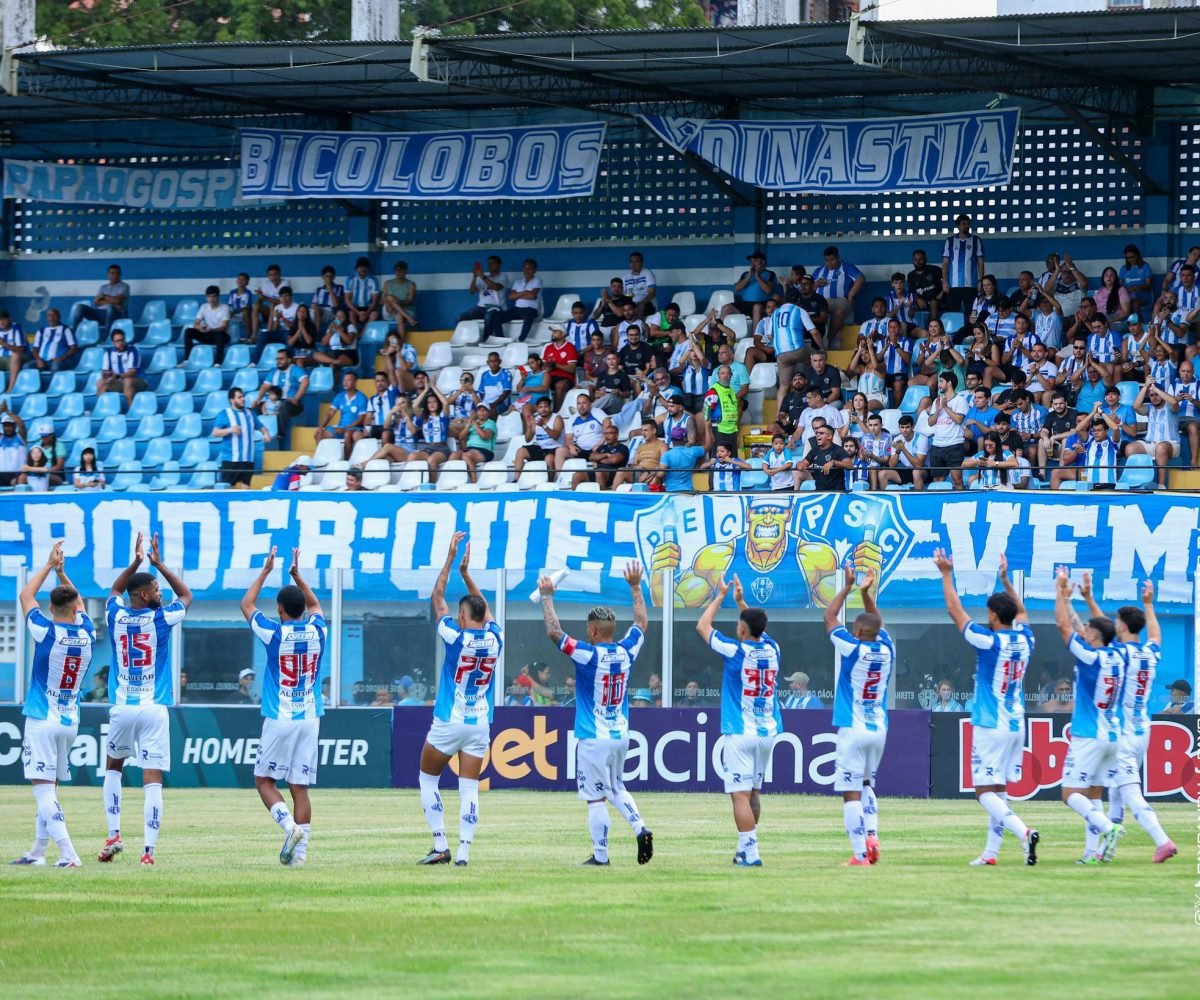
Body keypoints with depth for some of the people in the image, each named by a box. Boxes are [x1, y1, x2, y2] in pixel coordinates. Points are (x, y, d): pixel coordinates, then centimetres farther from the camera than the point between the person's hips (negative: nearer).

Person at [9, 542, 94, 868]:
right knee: (49, 788, 16)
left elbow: (26, 595, 4)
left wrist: (49, 566, 11)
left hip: (41, 720, -6)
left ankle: (68, 853, -22)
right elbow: (79, 602, 22)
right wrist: (62, 572, 23)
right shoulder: (87, 634, 0)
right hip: (71, 722, 6)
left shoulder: (47, 631, -12)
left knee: (43, 789, -9)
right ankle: (38, 851, 20)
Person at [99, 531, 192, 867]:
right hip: (154, 710, -3)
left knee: (113, 767, 25)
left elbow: (115, 590, 27)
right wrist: (160, 565, 15)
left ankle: (114, 836, 12)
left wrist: (135, 563, 22)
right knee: (152, 781, -5)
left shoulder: (116, 617, 3)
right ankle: (148, 850, -14)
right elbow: (186, 595, 15)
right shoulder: (161, 619, -4)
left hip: (122, 709, 3)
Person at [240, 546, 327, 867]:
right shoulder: (317, 631, 1)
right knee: (300, 786, 4)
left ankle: (290, 825, -16)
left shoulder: (274, 633, -8)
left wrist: (266, 571, 16)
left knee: (264, 780, 7)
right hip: (310, 719, 4)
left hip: (279, 719, -4)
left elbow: (246, 604, 9)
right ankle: (300, 851, -1)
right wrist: (297, 575, 29)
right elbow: (314, 604, 26)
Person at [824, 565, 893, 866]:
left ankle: (860, 854, -12)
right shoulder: (887, 650, 2)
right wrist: (866, 592, 16)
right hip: (879, 729, 6)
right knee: (866, 784, 24)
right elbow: (877, 622, 21)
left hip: (853, 729, -6)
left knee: (851, 793, -5)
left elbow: (830, 617, 1)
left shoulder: (853, 649, -11)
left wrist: (848, 587, 7)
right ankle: (871, 836, 5)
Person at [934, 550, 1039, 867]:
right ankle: (991, 851, 11)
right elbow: (1020, 611, 26)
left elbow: (955, 611, -6)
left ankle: (1024, 832, -26)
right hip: (1016, 725, 7)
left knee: (985, 791, -7)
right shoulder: (1025, 640, 3)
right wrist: (1005, 579, 33)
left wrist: (946, 574, 3)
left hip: (990, 727, -7)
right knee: (998, 789, 13)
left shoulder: (989, 641, -14)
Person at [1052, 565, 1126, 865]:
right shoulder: (1117, 657, 6)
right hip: (1112, 736, 8)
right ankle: (1093, 850, 2)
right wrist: (1067, 598, 24)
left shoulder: (1090, 657, -14)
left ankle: (1108, 828, -25)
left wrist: (1060, 591, 0)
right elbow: (1076, 627, 19)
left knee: (1071, 793, -6)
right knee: (1093, 795, 10)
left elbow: (1063, 625, -9)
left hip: (1088, 736, -8)